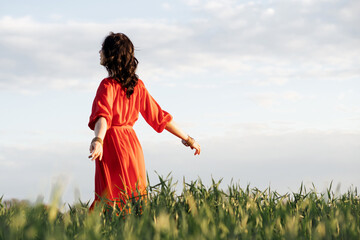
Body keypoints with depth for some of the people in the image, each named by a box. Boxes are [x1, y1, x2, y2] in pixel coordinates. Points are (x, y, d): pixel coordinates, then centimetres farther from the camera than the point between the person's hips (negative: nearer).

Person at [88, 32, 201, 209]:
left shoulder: (108, 85, -11)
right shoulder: (137, 85, 9)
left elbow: (103, 115, -29)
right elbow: (159, 115, 11)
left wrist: (98, 140, -46)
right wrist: (187, 138, 19)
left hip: (111, 146, -7)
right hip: (132, 143, 7)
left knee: (111, 206, -4)